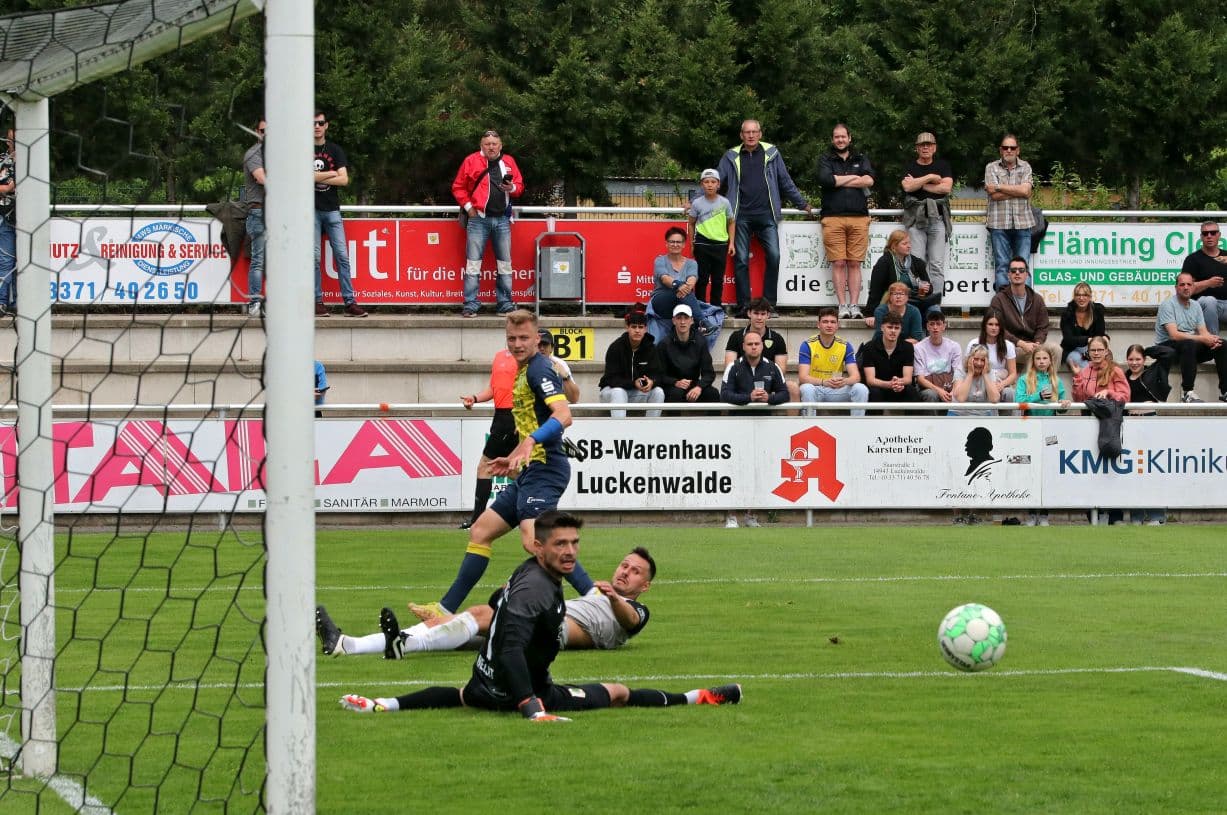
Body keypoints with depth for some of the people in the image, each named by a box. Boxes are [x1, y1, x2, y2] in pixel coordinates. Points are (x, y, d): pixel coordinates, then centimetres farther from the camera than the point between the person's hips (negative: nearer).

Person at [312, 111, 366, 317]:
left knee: (342, 256, -4)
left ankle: (349, 302, -5)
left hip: (332, 209, 2)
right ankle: (318, 302, 0)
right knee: (314, 257, -4)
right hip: (310, 209, -2)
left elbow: (344, 179, 0)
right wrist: (330, 174, -5)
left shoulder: (335, 150, 11)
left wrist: (317, 178, -6)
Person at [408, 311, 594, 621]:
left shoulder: (538, 369, -12)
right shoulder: (523, 371, 19)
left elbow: (563, 415, -26)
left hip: (544, 470, -11)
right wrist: (516, 459, 30)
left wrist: (530, 442, -38)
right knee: (480, 532, 14)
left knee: (534, 541, -28)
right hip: (532, 472, 11)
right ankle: (445, 610, 20)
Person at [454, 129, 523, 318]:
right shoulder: (471, 161, 1)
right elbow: (458, 187, 4)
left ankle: (505, 304, 14)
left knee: (505, 264, 7)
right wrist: (468, 206, -6)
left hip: (502, 219, 3)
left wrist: (512, 188, -7)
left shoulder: (508, 162, 9)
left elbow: (520, 185, 15)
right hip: (478, 218, -3)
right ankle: (470, 306, -5)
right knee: (473, 263, -6)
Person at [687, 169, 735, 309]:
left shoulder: (724, 203, 1)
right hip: (702, 243, -1)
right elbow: (691, 223, 8)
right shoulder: (697, 203, -1)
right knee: (702, 278, 0)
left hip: (721, 244, 1)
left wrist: (731, 243, 4)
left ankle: (716, 307, 16)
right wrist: (692, 243, 6)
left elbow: (731, 223, 9)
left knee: (718, 279, 7)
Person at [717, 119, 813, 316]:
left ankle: (769, 304, -3)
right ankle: (743, 305, 0)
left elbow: (786, 182, 17)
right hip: (742, 216, 0)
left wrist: (803, 204, 19)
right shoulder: (731, 157, 11)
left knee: (773, 256, -11)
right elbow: (715, 182, 13)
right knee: (741, 260, -3)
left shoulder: (771, 153, 11)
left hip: (766, 216, 0)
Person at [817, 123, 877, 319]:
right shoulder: (826, 160, 14)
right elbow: (826, 179, -7)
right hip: (833, 217, -1)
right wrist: (853, 178, 0)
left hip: (859, 217, 1)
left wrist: (840, 181, -2)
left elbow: (870, 180, 0)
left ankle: (854, 305, -2)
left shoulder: (861, 159, 19)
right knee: (838, 263, -6)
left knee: (854, 264, -2)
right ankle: (842, 305, -5)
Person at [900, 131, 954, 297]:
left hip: (937, 217, 0)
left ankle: (936, 303, -5)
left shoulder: (943, 165, 13)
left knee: (937, 264, -4)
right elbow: (907, 186, -7)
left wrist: (919, 184, -2)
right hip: (915, 218, 0)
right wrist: (930, 177, -5)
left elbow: (946, 187, -3)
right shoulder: (910, 167, 13)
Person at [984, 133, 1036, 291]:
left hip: (1022, 223, 1)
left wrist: (999, 187, -5)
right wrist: (1018, 191, -4)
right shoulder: (991, 168, 7)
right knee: (1001, 264, -2)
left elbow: (1025, 190, -6)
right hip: (999, 223, -1)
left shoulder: (1025, 167, 11)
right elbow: (995, 195, -6)